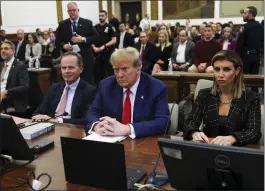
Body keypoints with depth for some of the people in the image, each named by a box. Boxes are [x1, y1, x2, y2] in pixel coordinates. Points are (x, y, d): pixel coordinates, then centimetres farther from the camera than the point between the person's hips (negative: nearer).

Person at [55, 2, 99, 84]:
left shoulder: (87, 23, 6)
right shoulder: (62, 25, 9)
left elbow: (96, 37, 1)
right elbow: (57, 41, 8)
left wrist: (83, 39, -13)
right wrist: (64, 45, -13)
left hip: (86, 58, -1)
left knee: (88, 82, 1)